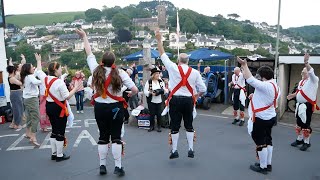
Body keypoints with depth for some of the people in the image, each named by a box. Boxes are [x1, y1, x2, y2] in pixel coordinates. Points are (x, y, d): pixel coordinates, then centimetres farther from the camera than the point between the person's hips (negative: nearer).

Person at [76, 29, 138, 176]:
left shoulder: (96, 70, -3)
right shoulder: (120, 73, -11)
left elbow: (89, 54, 11)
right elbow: (135, 90, -13)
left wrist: (84, 37, 24)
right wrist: (130, 94, 11)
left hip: (100, 107, 3)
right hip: (116, 108, -3)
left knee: (103, 136, 12)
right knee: (116, 137, 4)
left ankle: (102, 166, 21)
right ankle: (118, 167, 10)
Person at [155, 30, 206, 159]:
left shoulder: (173, 68, -4)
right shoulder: (195, 72, 1)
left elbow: (163, 55, 7)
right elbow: (203, 89, 1)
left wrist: (159, 40, 16)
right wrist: (196, 96, 20)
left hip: (175, 100, -1)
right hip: (189, 100, 2)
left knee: (175, 126, 7)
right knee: (189, 125, 15)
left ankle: (174, 151, 15)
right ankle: (191, 150, 19)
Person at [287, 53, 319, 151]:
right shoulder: (301, 81, 14)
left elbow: (311, 72, -30)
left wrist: (306, 62, -43)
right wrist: (293, 95, 10)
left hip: (307, 105, -8)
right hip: (300, 105, 8)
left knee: (306, 124, -4)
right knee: (299, 122, 16)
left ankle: (306, 142, 9)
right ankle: (299, 139, 30)